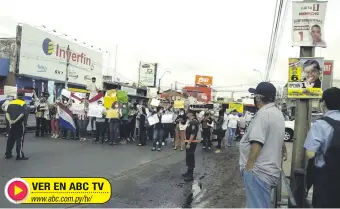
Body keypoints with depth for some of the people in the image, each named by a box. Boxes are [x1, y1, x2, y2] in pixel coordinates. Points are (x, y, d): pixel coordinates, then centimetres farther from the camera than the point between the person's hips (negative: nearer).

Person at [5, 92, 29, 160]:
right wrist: (16, 120, -21)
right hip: (20, 124, -5)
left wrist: (10, 120, -11)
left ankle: (8, 154, 22)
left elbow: (7, 113, 0)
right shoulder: (23, 104, -6)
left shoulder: (11, 103, 10)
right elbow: (22, 114, -19)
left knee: (11, 139, 15)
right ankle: (20, 155, 0)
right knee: (20, 139, -1)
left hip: (12, 124, 6)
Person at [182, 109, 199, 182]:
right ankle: (189, 172, 31)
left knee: (190, 158, -5)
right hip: (189, 142, 10)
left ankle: (190, 175, 2)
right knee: (189, 158, 18)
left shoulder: (194, 122, -19)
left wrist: (189, 143, -25)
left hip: (191, 143, -10)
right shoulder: (191, 121, 13)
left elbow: (193, 134, -25)